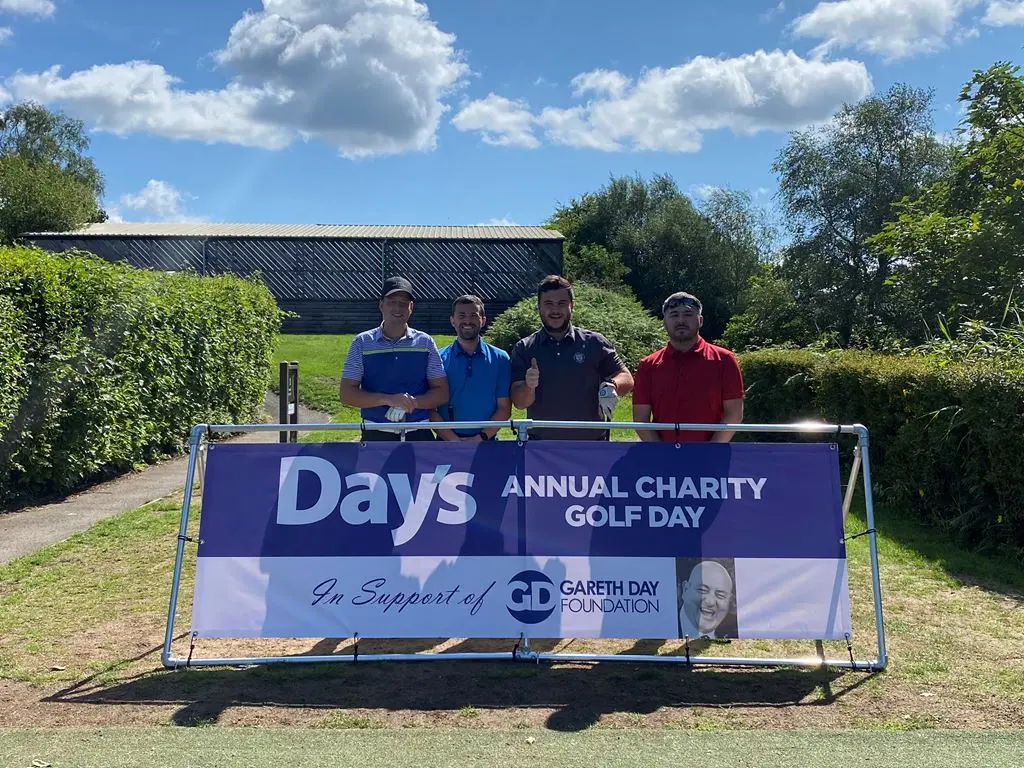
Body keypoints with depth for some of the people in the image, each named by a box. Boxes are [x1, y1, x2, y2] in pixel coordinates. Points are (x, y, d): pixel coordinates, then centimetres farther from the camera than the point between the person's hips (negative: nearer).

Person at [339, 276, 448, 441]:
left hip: (419, 436, 1)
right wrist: (388, 399, -19)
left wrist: (412, 402, -16)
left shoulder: (425, 343, 5)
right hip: (376, 437, -1)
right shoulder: (362, 343, 2)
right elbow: (347, 394, -4)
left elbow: (442, 393, 3)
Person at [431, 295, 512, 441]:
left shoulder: (500, 359, 4)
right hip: (447, 443, -1)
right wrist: (454, 440, -14)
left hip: (486, 443, 1)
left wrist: (480, 438, -10)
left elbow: (504, 408, 1)